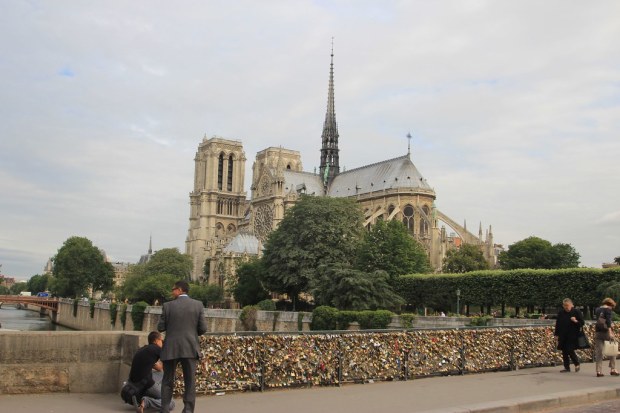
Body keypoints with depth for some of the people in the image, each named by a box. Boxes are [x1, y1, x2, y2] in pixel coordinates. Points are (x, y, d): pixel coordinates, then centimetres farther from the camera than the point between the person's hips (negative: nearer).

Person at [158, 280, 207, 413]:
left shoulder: (168, 306, -4)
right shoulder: (198, 305, -2)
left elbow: (160, 327, -2)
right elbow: (203, 328, -3)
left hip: (171, 348, 0)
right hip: (190, 348, 0)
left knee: (167, 381, 12)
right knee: (190, 382, 7)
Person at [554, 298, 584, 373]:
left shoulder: (576, 312, -2)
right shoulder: (561, 313, 9)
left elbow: (582, 322, 0)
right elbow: (557, 324, 14)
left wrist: (576, 321, -20)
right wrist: (556, 334, 10)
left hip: (572, 336, -5)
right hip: (563, 336, 5)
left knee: (570, 351, -11)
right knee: (564, 352, 5)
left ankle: (577, 364, 13)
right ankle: (567, 368, 14)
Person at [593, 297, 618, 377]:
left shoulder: (597, 310, 12)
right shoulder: (608, 310, -7)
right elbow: (608, 321, -20)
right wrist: (610, 332, -27)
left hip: (598, 332, 5)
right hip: (606, 332, -5)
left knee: (598, 352, 4)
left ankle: (599, 371, 2)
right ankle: (613, 369, 13)